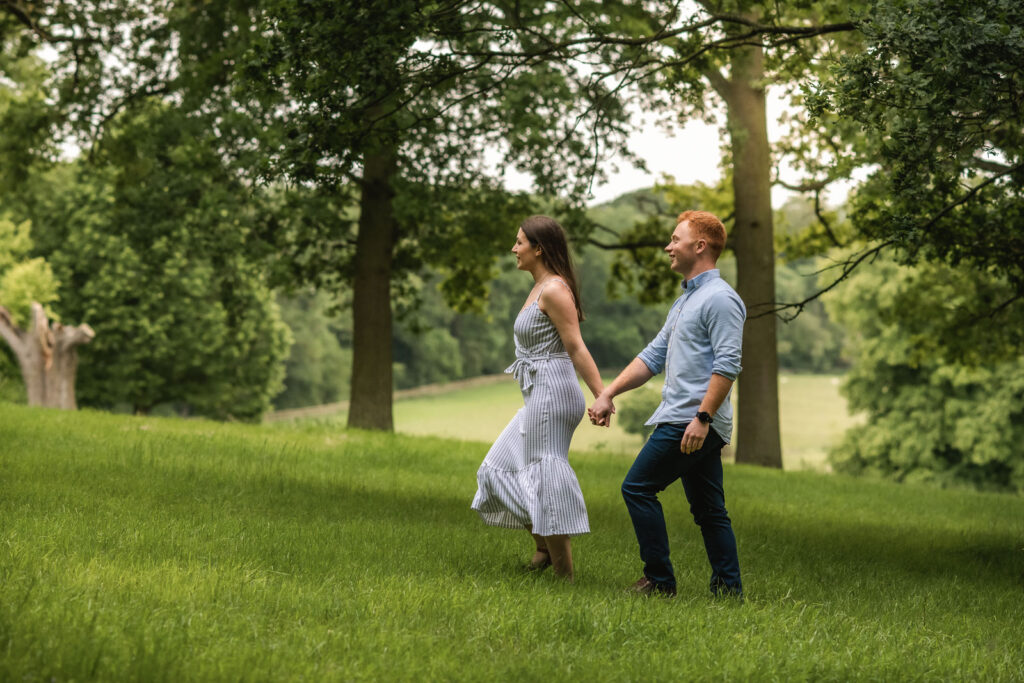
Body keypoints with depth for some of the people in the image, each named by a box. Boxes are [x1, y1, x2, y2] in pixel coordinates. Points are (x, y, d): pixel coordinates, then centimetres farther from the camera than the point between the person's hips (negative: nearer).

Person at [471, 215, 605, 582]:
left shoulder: (554, 289, -14)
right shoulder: (540, 287, 15)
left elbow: (577, 348, -20)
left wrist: (602, 397, -23)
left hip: (551, 393, -11)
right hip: (538, 398, 11)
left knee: (547, 481, -8)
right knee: (504, 469, 17)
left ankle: (565, 575, -3)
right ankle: (543, 549, 22)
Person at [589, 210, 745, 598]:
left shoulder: (720, 299, -11)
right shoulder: (685, 300, 21)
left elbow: (728, 365, -20)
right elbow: (654, 356, 23)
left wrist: (702, 418, -26)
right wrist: (608, 393, 16)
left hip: (693, 421, -10)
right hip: (686, 421, 10)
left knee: (638, 488, -7)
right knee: (708, 509, 9)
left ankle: (659, 580, -4)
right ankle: (728, 588, 10)